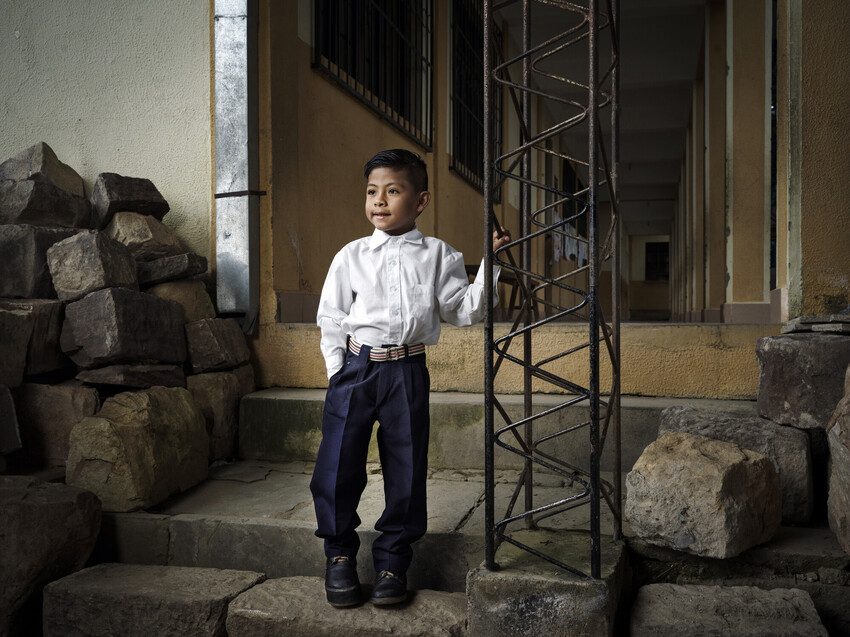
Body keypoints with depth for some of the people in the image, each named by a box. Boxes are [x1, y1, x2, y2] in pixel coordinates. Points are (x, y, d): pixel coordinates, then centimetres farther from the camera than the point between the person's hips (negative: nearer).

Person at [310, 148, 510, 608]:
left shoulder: (438, 255, 5)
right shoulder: (351, 256, 5)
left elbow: (464, 311, 5)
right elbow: (331, 318, 8)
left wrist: (488, 266, -4)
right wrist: (338, 370, 0)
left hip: (407, 373, 0)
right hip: (355, 368, 0)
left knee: (406, 470, 5)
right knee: (337, 466, 0)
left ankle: (392, 561, 22)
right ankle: (339, 556, 20)